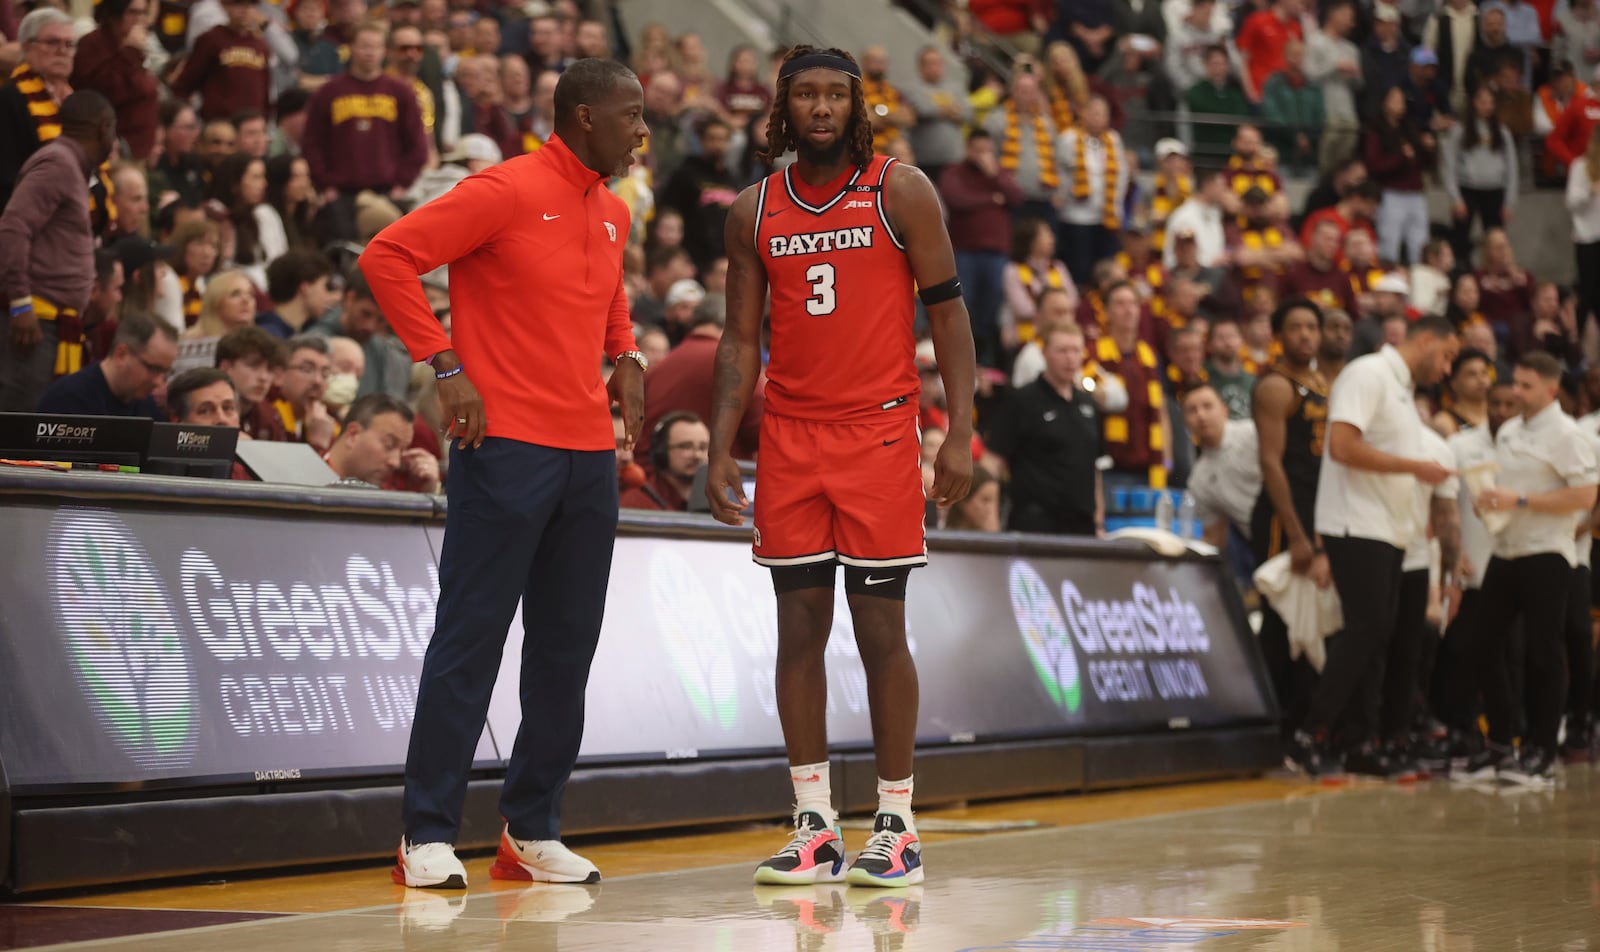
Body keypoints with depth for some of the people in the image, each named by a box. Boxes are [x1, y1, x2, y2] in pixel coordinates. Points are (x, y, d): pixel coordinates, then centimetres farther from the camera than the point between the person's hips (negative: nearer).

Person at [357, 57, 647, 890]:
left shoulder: (612, 214, 15)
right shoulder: (506, 191, -8)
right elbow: (387, 257, -11)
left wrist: (626, 357, 15)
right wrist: (447, 366, -15)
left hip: (590, 455, 8)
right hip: (507, 445, -8)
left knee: (567, 648, 9)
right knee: (470, 641, -5)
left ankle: (532, 832, 18)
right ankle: (428, 836, 1)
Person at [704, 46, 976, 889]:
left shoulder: (900, 192, -1)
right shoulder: (754, 211, 8)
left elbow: (947, 311, -2)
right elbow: (741, 339, 11)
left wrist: (960, 432, -10)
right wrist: (721, 452, 3)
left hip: (878, 434, -3)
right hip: (789, 439, 3)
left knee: (880, 628, -2)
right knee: (799, 628, 3)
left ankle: (896, 827, 6)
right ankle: (813, 827, 9)